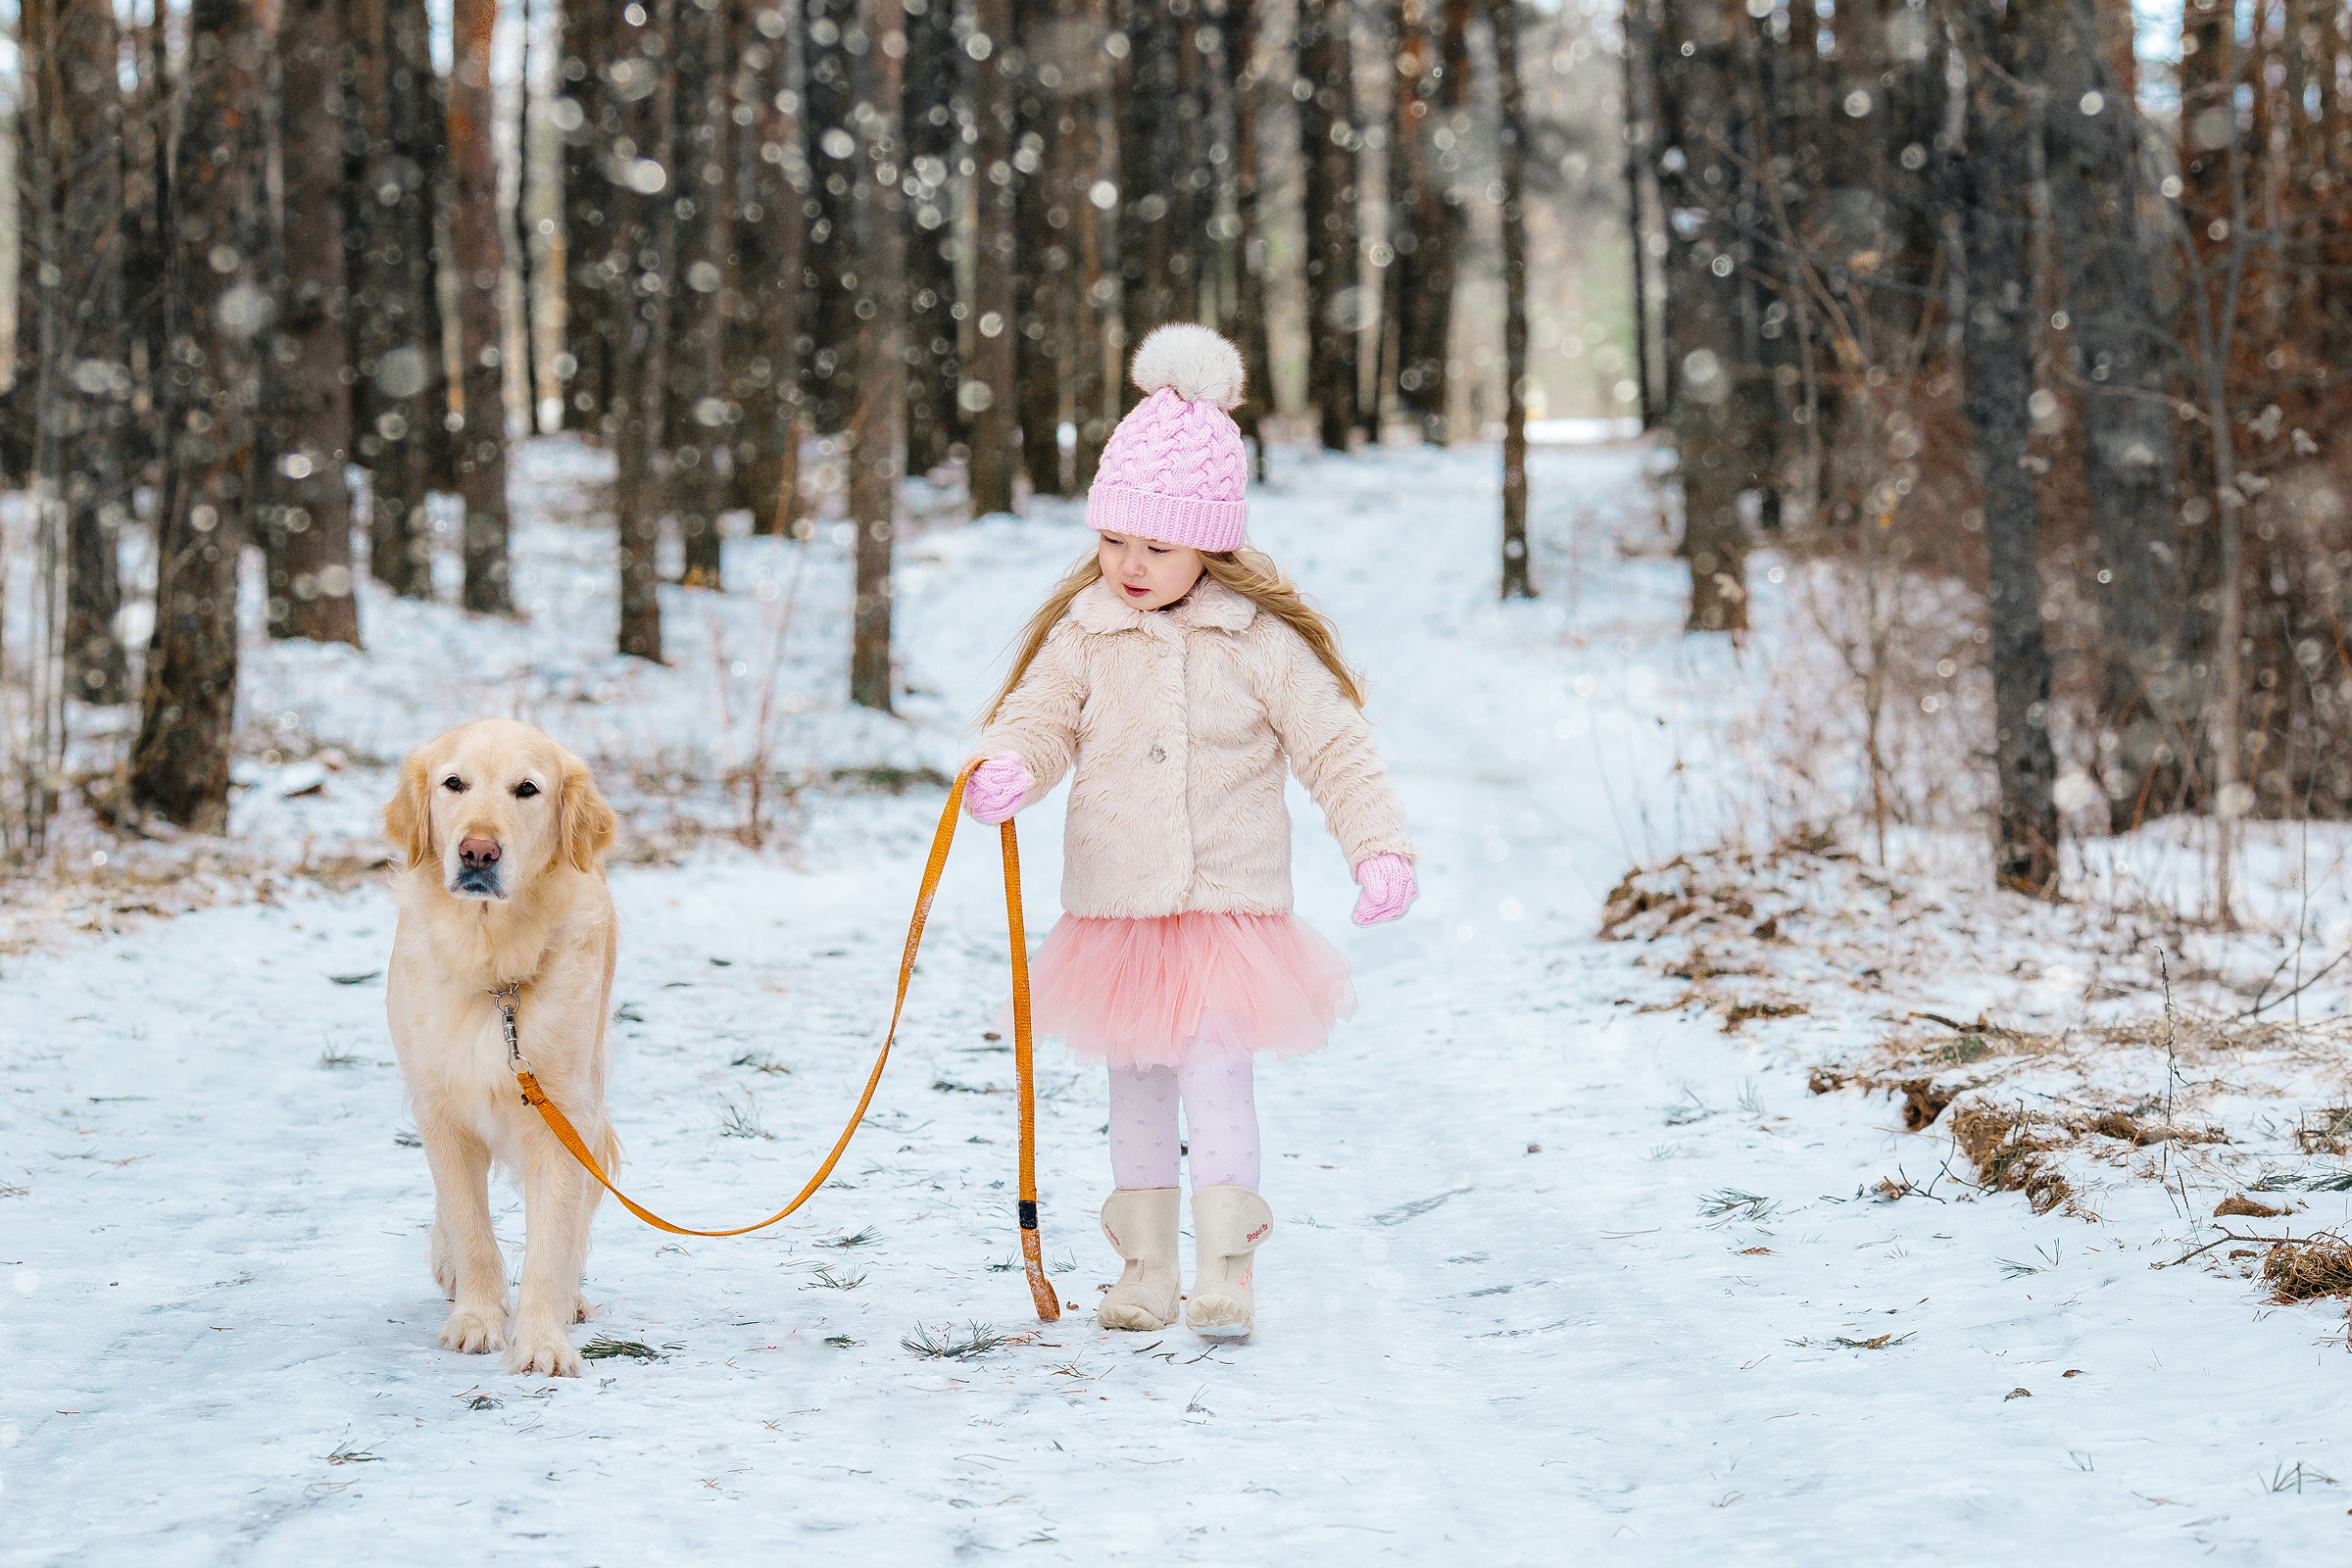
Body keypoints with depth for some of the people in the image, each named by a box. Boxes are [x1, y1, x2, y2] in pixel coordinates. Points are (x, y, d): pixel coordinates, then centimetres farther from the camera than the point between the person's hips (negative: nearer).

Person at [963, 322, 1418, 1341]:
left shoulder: (1263, 642, -6)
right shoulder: (1082, 634, 1)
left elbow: (1335, 748, -2)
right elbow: (1037, 715, 2)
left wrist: (1380, 847, -11)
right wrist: (1007, 768, -22)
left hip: (1229, 905, -3)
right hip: (1112, 908, 3)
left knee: (1215, 1079, -10)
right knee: (1133, 1087, 11)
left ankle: (1225, 1271, -5)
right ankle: (1146, 1268, 21)